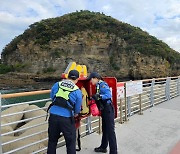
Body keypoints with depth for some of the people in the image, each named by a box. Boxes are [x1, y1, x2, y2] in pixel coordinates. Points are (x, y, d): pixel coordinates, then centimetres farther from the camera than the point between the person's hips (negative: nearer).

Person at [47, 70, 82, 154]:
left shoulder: (56, 85, 4)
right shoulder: (77, 91, -3)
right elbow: (77, 109, 6)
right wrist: (75, 114, 27)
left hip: (53, 116, 4)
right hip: (66, 118, -3)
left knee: (52, 141, 21)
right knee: (70, 142, 14)